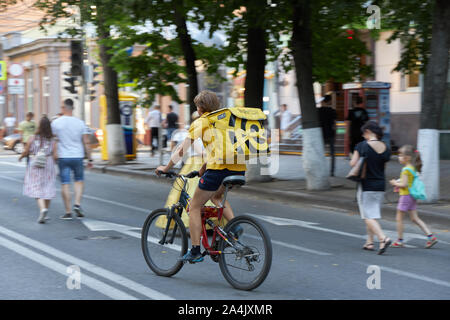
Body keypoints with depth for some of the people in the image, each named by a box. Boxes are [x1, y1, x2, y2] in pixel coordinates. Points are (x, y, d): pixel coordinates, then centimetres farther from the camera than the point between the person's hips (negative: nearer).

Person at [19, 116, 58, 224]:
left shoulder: (32, 138, -7)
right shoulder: (53, 140, -6)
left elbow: (26, 152, -2)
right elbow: (55, 156, -10)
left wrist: (21, 157, 19)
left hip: (35, 167, -1)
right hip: (49, 166, 1)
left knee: (37, 189, 1)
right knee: (48, 189, 13)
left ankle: (43, 208, -23)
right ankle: (44, 214, 18)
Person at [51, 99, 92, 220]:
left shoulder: (56, 123, -4)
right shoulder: (80, 123, 0)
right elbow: (86, 143, 0)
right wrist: (89, 159, 7)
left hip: (63, 157, -1)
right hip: (77, 156, 1)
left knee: (65, 184, 3)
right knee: (79, 180, 18)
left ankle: (68, 212, 4)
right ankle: (77, 204, 0)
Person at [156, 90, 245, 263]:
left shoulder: (200, 122, 6)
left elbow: (182, 150, 6)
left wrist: (165, 168, 18)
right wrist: (203, 169, 43)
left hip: (219, 168, -7)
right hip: (240, 168, 7)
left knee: (195, 207, 9)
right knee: (216, 195, 33)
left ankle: (195, 251, 7)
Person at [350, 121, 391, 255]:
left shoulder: (362, 146, -12)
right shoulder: (385, 148, 2)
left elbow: (353, 163, -11)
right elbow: (384, 166, 7)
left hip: (366, 186, -5)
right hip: (381, 185, 6)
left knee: (369, 216, -3)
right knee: (373, 215, 18)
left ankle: (383, 238, -20)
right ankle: (369, 242, 22)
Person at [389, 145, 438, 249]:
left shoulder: (405, 170, -18)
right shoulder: (413, 168, 11)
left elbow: (404, 184, -22)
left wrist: (395, 183, -6)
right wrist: (398, 182, 14)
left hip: (405, 196, -9)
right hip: (412, 196, 9)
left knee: (399, 218, 4)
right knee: (415, 218, 10)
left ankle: (400, 241, 11)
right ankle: (431, 237, 4)